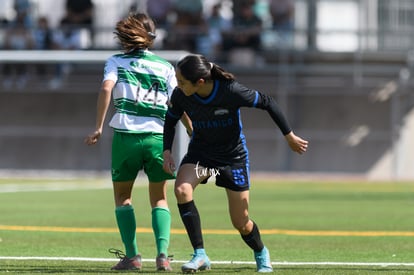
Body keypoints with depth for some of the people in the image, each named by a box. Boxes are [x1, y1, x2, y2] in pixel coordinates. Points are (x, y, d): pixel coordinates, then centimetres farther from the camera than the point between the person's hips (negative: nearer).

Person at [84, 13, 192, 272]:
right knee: (159, 199, 13)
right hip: (158, 136, 1)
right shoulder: (165, 67, 12)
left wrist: (99, 127, -12)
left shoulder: (116, 62, 8)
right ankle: (163, 253, -5)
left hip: (126, 135, -1)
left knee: (122, 195, 15)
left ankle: (132, 255, 6)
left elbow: (107, 88, -10)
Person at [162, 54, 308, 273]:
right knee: (182, 189, -28)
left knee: (241, 223, 4)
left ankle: (261, 253, 40)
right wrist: (166, 151, -11)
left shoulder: (231, 91, -29)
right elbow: (170, 121, 3)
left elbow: (267, 103, -15)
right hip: (200, 152, 3)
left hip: (234, 155, -3)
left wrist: (290, 136, -8)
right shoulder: (180, 96, -18)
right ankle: (200, 255, -20)